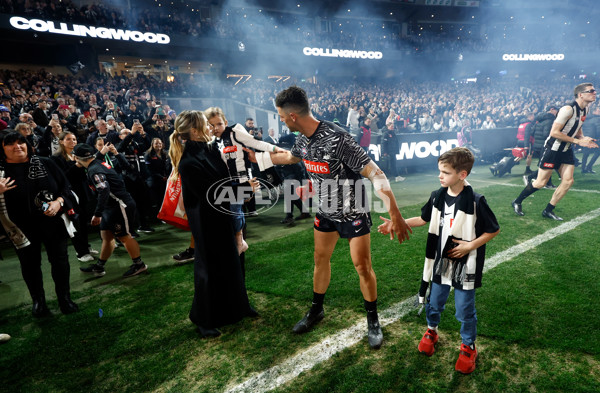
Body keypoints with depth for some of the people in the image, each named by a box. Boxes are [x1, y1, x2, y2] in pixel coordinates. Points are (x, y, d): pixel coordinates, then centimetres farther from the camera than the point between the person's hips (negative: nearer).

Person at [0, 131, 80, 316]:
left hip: (53, 222, 1)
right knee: (30, 264, 12)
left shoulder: (45, 163, 0)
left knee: (60, 260, 8)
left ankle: (64, 298, 26)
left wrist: (59, 202, -15)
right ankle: (38, 301, 32)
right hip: (22, 228, 0)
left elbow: (65, 186, 2)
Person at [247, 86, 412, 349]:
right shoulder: (303, 139, -7)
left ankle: (373, 320, 24)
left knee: (363, 266, 2)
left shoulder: (336, 139, -32)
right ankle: (316, 310, 37)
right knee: (320, 260, 16)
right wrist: (257, 157, 24)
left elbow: (375, 174, -32)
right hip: (325, 211, 7)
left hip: (353, 213, -6)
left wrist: (395, 215, -37)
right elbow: (291, 157, 19)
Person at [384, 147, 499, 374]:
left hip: (465, 266, -4)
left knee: (465, 310, 11)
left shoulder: (475, 202, -19)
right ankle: (431, 332, 47)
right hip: (440, 262, 4)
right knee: (434, 303, 20)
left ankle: (468, 347, 36)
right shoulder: (437, 197, -5)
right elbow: (424, 219, 9)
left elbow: (494, 230, -9)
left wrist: (470, 245, -17)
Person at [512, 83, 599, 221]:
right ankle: (517, 202, 15)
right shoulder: (568, 109, -21)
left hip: (566, 150, 8)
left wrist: (583, 138, 2)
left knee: (568, 181, 0)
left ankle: (548, 211, 9)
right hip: (552, 149, -8)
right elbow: (554, 132, -23)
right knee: (540, 183, -3)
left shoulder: (585, 110, 7)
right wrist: (578, 141, -19)